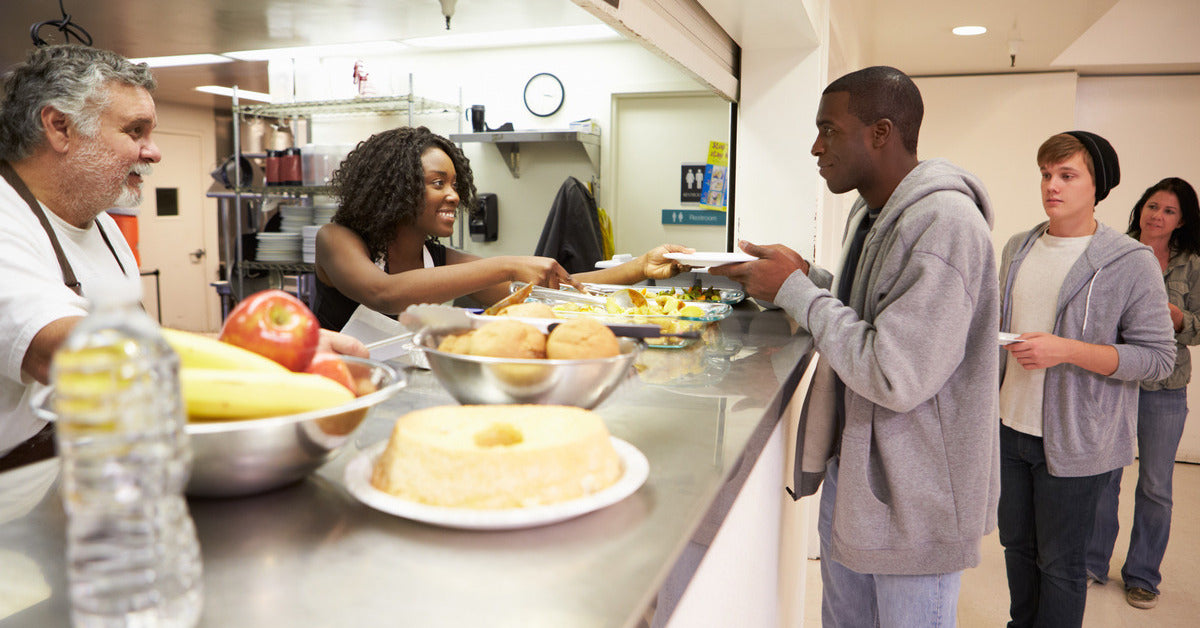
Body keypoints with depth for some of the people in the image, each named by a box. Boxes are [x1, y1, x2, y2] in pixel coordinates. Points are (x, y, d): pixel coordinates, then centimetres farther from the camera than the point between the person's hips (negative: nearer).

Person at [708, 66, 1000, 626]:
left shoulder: (944, 223, -24)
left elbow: (895, 378, -29)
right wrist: (807, 276, 1)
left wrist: (795, 290, -21)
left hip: (916, 495, -9)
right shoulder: (869, 212, 8)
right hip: (852, 462, 9)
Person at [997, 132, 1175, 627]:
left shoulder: (1131, 262, -10)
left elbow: (1157, 357, -13)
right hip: (1010, 429, 5)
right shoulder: (1018, 248, 7)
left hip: (1074, 440, -5)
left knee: (1059, 564, 7)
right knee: (1016, 545, 19)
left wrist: (1066, 351, -23)